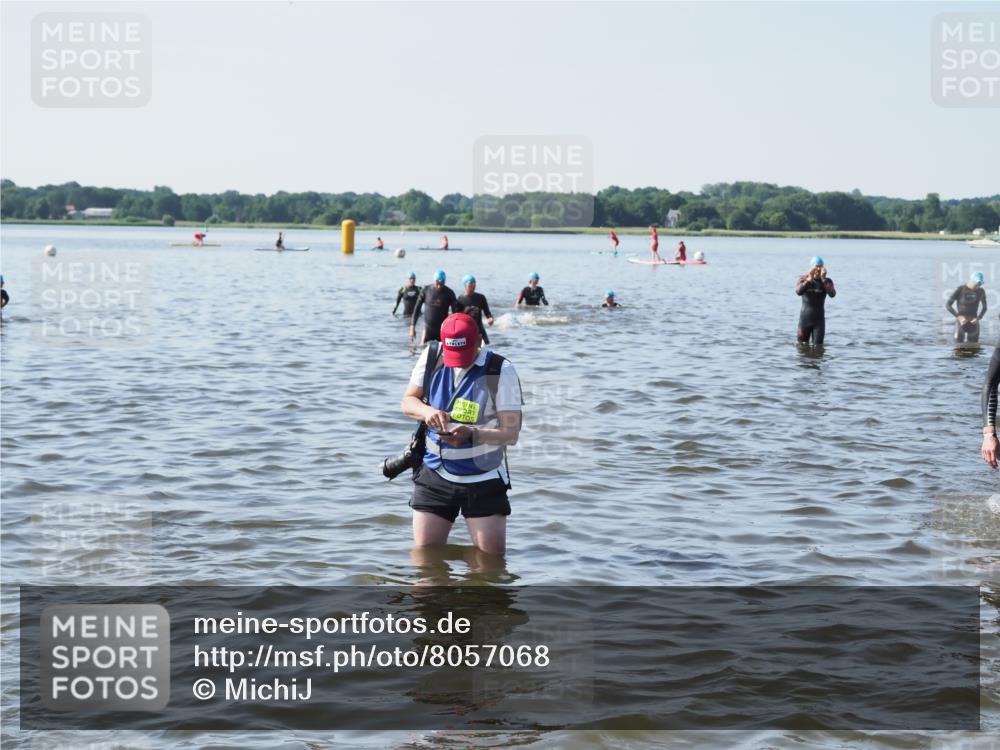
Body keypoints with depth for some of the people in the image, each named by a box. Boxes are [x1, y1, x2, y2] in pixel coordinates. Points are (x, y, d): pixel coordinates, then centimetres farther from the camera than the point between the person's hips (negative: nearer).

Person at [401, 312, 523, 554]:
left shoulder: (501, 371, -13)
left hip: (484, 480, -3)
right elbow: (408, 401, 7)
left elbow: (511, 433, -16)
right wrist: (427, 411, -17)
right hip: (435, 474, 3)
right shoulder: (431, 356, -2)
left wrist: (471, 434, -33)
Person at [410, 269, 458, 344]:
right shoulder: (426, 290, -4)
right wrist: (412, 326, -4)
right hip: (428, 328, 0)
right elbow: (417, 308, 2)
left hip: (443, 329, 0)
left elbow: (455, 312, -5)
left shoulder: (449, 293, -5)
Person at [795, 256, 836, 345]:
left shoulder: (827, 281, -1)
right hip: (805, 318, 0)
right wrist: (809, 280, -31)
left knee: (818, 346, -1)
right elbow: (798, 291, -21)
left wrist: (823, 279, -27)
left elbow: (832, 294, -20)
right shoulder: (803, 279, -1)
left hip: (819, 320, 0)